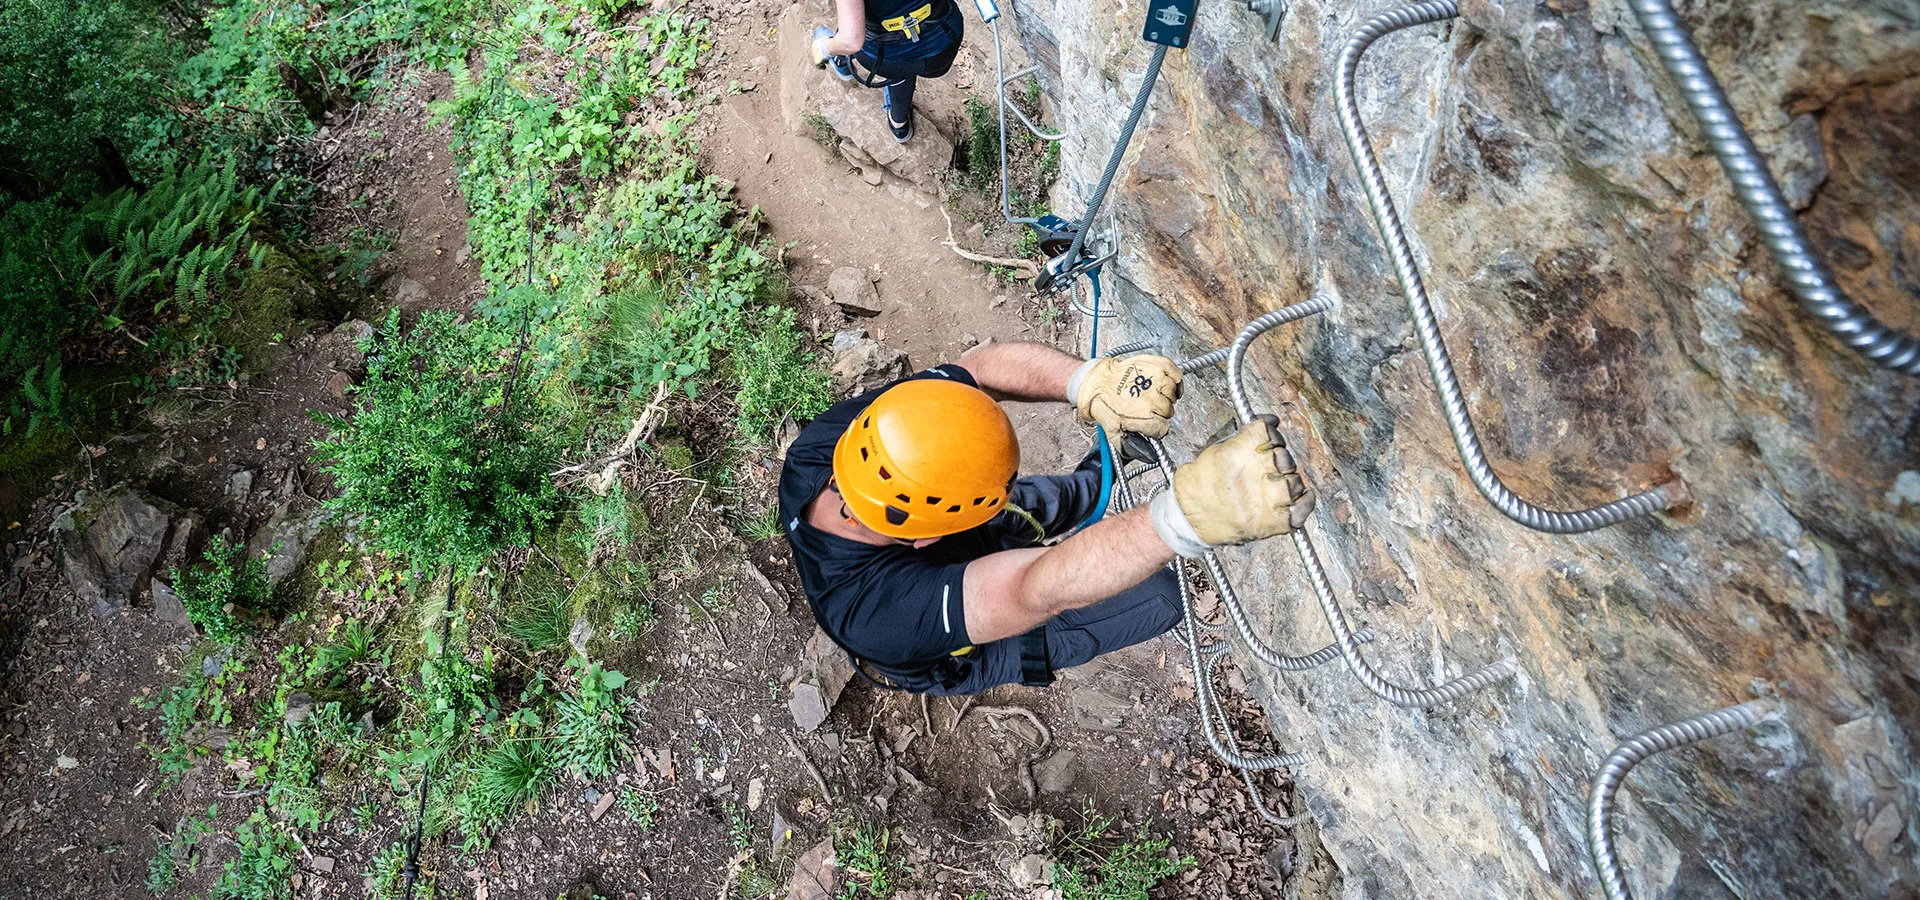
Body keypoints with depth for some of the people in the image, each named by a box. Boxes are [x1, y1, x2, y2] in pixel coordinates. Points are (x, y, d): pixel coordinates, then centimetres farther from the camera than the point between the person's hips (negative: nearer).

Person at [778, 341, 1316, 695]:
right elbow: (1039, 591, -59)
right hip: (949, 651, -5)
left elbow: (981, 367, -33)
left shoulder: (827, 442, -33)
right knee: (1158, 597, -2)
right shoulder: (876, 611, -50)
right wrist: (1194, 513, -73)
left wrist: (1088, 382, -51)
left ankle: (1088, 488, 54)